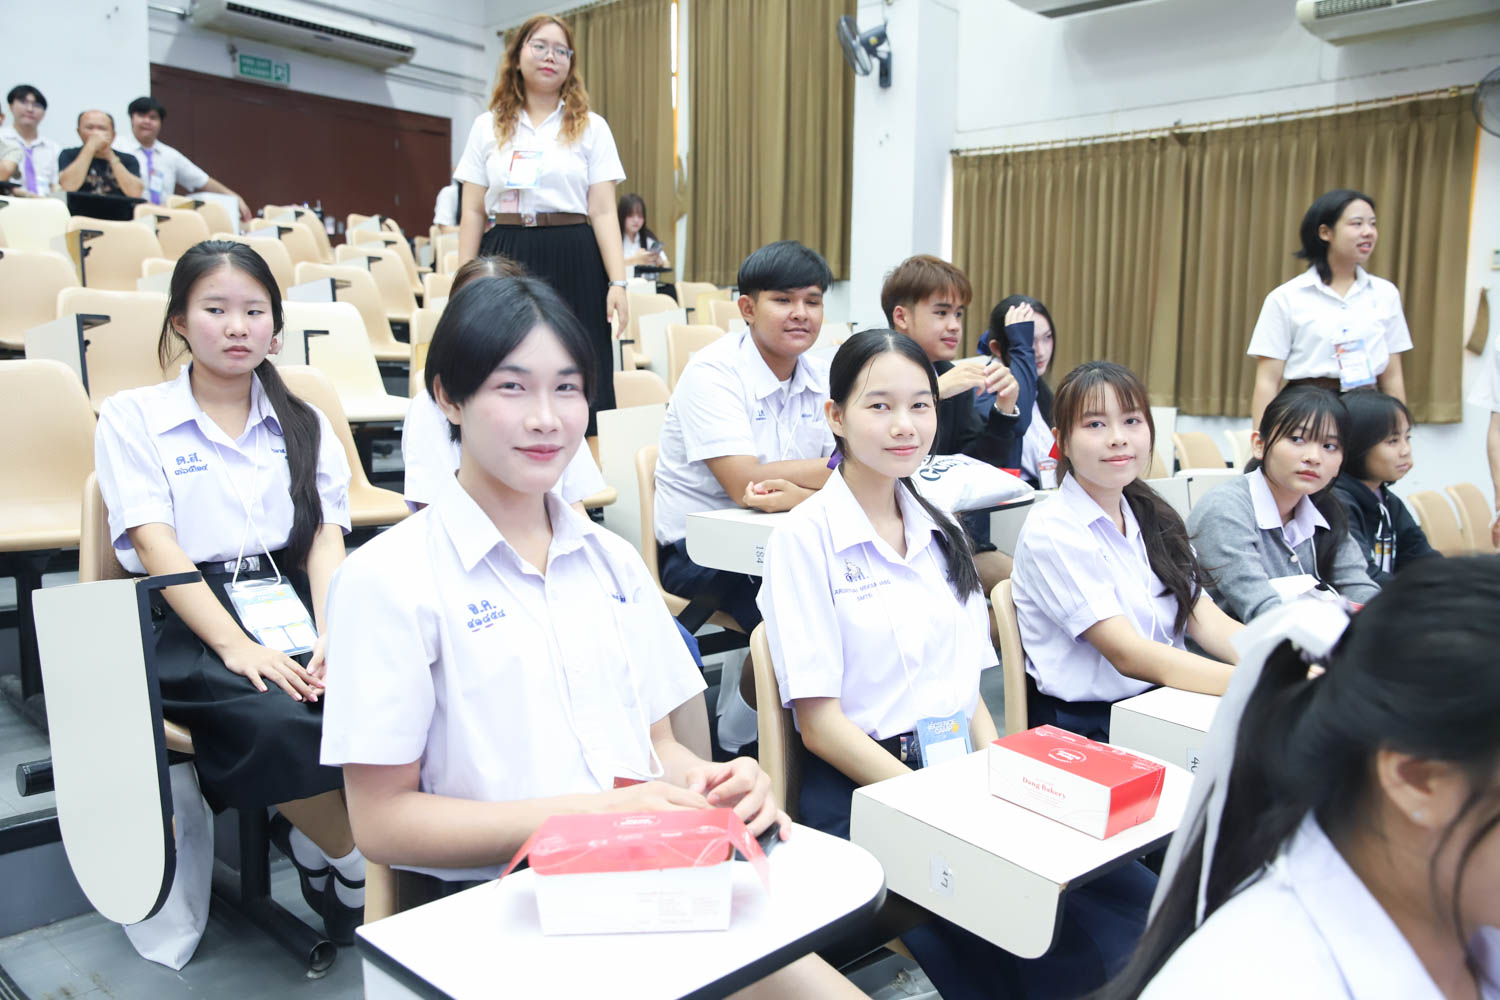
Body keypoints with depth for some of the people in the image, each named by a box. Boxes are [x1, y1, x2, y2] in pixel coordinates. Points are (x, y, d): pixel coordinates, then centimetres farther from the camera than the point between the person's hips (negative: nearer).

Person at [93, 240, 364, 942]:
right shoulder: (132, 417, 9)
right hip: (187, 618, -3)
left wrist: (333, 637, -13)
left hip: (293, 600, 3)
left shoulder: (304, 424, 18)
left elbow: (326, 538, 7)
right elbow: (155, 544, -4)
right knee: (277, 720, -33)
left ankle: (311, 839, -6)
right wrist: (235, 646, -19)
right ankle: (361, 875, -12)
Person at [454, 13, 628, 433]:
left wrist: (618, 282, -9)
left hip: (573, 264, -1)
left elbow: (603, 212, 2)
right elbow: (472, 212, 9)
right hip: (506, 258, 1)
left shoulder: (590, 127, 8)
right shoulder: (488, 127, 12)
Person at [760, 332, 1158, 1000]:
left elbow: (968, 689, 15)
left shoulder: (941, 531, 14)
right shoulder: (805, 538, -6)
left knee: (1132, 897, -17)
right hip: (860, 790, -6)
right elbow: (819, 721, -10)